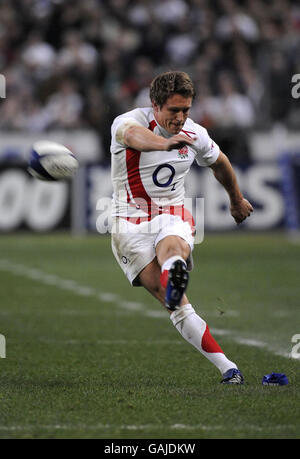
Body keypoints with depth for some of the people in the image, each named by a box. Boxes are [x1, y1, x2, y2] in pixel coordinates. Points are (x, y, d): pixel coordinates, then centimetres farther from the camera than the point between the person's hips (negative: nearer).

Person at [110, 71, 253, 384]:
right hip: (131, 223, -2)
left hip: (173, 216, 2)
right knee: (176, 304, -19)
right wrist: (164, 143, -62)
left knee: (171, 246, -38)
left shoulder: (195, 135, 4)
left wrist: (237, 200, 40)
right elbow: (132, 133, -40)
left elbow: (219, 163, 26)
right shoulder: (128, 122, -12)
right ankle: (227, 369, -24)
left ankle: (175, 278, -75)